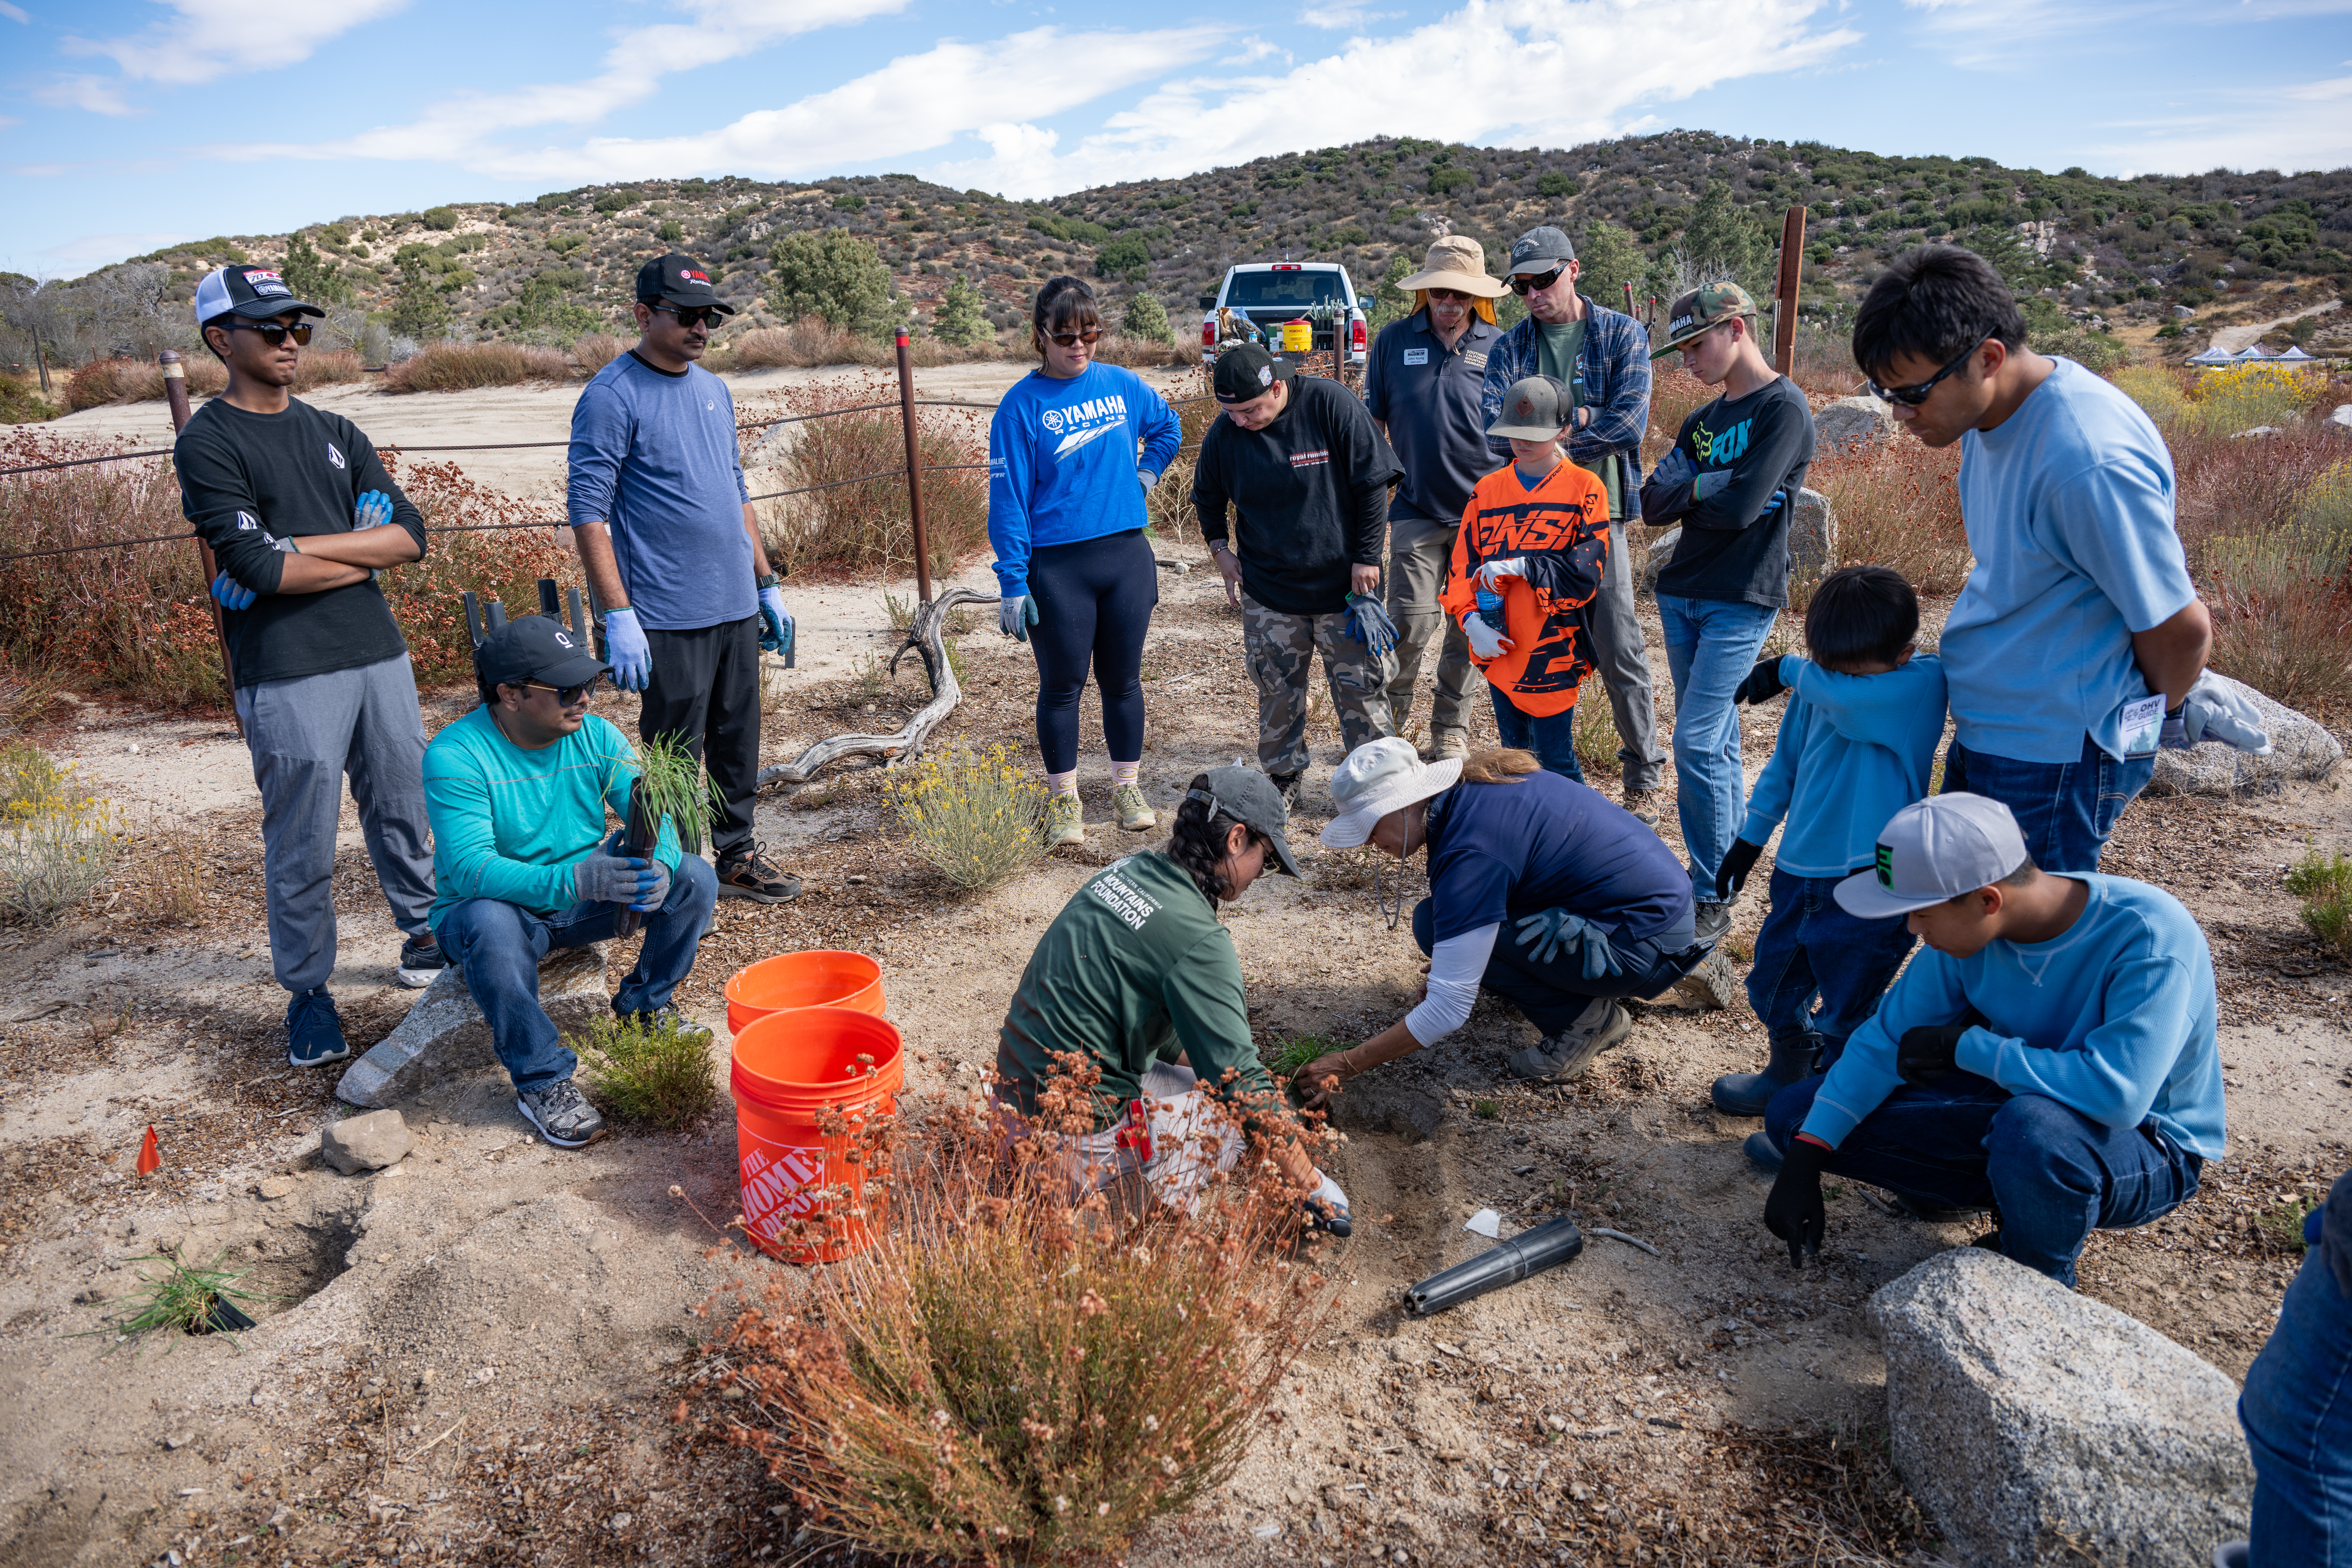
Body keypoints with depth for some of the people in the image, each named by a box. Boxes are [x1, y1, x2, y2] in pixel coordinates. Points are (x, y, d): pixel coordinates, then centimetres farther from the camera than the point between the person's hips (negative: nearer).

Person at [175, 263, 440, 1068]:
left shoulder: (335, 434, 14)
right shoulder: (208, 444, -3)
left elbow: (410, 533, 2)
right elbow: (258, 566, -15)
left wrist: (296, 547, -9)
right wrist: (366, 551, -3)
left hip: (378, 653, 6)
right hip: (288, 676, -5)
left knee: (404, 812, 15)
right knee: (303, 846, 1)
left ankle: (425, 942, 31)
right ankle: (308, 993, 15)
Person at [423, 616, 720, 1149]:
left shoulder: (596, 736, -6)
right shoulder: (455, 756, -22)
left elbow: (655, 816, -11)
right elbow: (471, 868, -31)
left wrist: (658, 866, -36)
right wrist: (573, 879, -47)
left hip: (585, 901, 5)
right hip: (500, 903, -4)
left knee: (694, 877, -14)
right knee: (489, 925, -39)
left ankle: (643, 1005, 9)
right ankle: (541, 1081, -20)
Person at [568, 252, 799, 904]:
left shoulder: (714, 390, 13)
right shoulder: (612, 397, -9)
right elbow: (589, 514, -13)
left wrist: (767, 586, 18)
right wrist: (618, 617, -19)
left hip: (737, 607, 7)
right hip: (669, 619, -7)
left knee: (739, 746, 14)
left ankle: (737, 857, 28)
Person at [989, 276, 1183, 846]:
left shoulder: (1123, 386, 4)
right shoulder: (1022, 406, -7)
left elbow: (1168, 425, 26)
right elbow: (1008, 499, -8)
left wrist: (1146, 473, 10)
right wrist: (1012, 584, -11)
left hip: (1127, 557, 3)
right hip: (1057, 568, -3)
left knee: (1123, 679, 12)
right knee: (1062, 685, 6)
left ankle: (1127, 788, 27)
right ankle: (1063, 800, 20)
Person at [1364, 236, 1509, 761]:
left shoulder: (1498, 347, 2)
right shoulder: (1394, 341, 4)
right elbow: (1373, 423, 11)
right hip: (1417, 508, 0)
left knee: (1469, 629, 7)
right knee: (1413, 621, -8)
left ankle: (1450, 732, 22)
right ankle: (1387, 717, 14)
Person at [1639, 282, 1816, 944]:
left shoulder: (1784, 408, -9)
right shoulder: (1703, 421, 15)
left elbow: (1743, 505, -19)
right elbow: (1653, 504, 5)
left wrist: (1688, 491, -2)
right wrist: (1708, 488, -11)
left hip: (1742, 602, -8)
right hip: (1682, 594, 8)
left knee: (1697, 744, -12)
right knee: (1717, 740, 12)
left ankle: (1713, 897, -4)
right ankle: (1731, 861, 21)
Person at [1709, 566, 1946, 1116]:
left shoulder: (1923, 683, -16)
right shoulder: (1819, 681, 2)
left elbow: (1848, 698, -34)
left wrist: (1785, 671, -15)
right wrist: (1750, 839, 18)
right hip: (1800, 870, 7)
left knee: (1843, 1024, 3)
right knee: (1772, 992, 21)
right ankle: (1787, 1077, 45)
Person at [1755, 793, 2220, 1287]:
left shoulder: (2150, 936, -30)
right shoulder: (1969, 932, -13)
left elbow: (2119, 1092, -40)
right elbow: (1887, 1040, -7)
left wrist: (1965, 1045, -28)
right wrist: (1803, 1162, -16)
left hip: (2145, 1145, -5)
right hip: (2019, 1103, 5)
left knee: (2035, 1129, -42)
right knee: (1795, 1115, -6)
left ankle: (2040, 1284, -9)